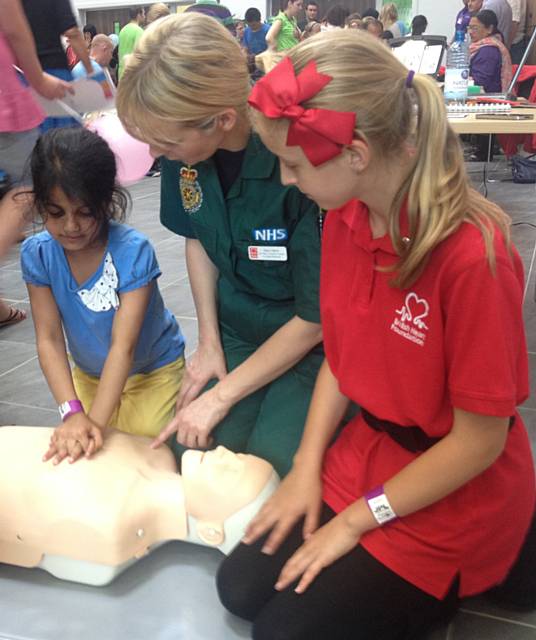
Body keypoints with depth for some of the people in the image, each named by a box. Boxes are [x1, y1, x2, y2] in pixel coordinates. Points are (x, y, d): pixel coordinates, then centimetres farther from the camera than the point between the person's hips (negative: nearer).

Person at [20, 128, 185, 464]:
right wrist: (72, 412, -30)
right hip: (89, 374, 4)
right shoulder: (37, 254, -19)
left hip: (152, 370, -3)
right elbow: (49, 339, -18)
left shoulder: (133, 251, -31)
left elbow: (123, 345, -32)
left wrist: (97, 421, -38)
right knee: (78, 454, 5)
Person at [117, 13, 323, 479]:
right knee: (191, 455, -11)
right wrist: (209, 343, 2)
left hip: (312, 342, -4)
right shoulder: (183, 147, -13)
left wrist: (221, 397, -14)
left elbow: (315, 317, -20)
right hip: (236, 332, 5)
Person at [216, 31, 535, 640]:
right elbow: (340, 357, 3)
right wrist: (306, 467, -4)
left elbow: (480, 439, -22)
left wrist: (356, 518, -13)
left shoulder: (471, 254, -31)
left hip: (454, 494, -6)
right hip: (367, 451, 7)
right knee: (241, 586, 5)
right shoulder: (344, 217, -9)